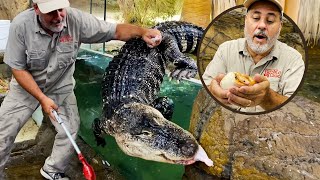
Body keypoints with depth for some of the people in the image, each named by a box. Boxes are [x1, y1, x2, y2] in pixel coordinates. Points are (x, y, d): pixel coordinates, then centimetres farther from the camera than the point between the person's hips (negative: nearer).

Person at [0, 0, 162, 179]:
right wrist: (42, 98, -24)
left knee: (70, 130, -4)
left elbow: (116, 30, -23)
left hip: (61, 88, 1)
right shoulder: (21, 25, -26)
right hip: (26, 86, 0)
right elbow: (18, 68, -18)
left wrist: (142, 31, -42)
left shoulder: (76, 19, -26)